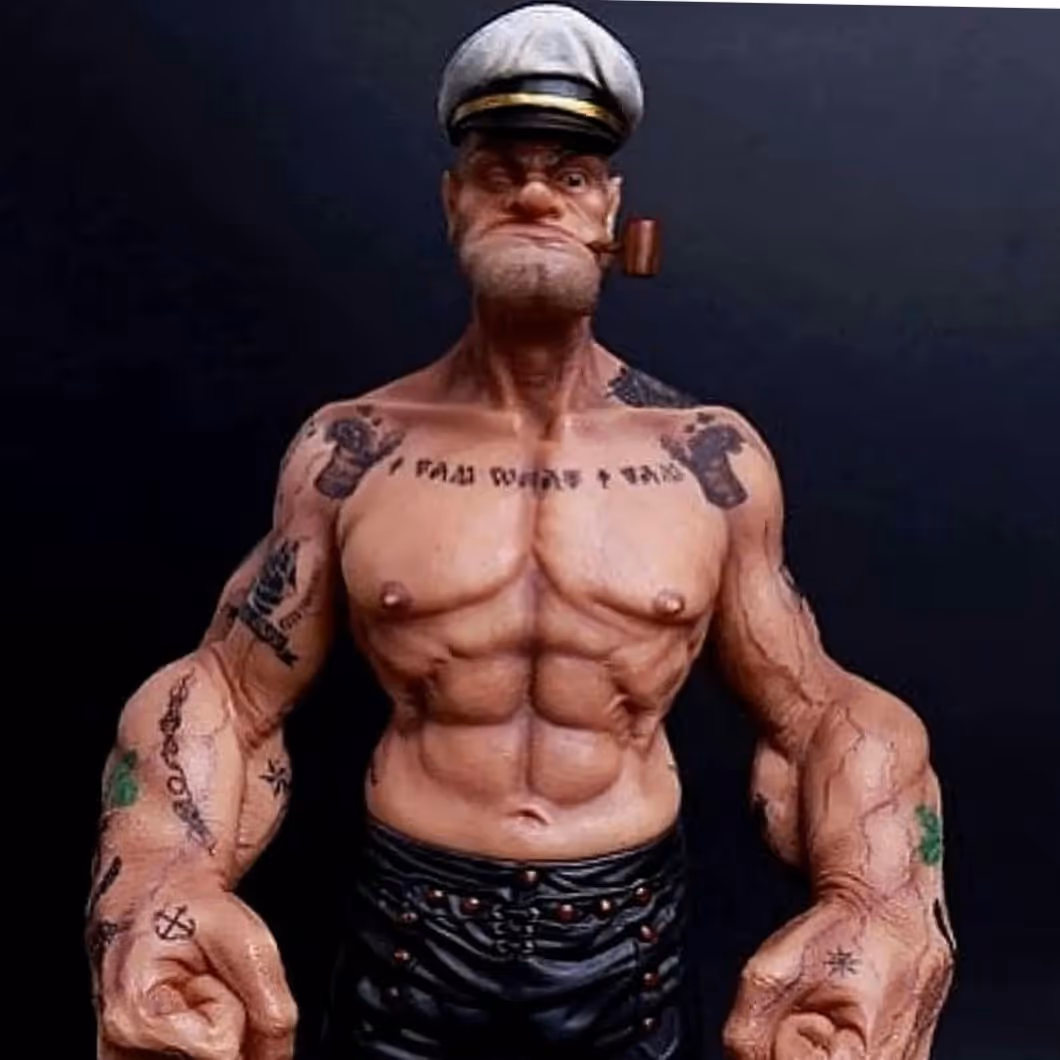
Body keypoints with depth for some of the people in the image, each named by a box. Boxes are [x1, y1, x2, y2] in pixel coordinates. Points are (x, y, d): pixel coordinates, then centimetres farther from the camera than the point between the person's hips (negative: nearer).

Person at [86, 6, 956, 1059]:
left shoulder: (715, 458, -5)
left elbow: (816, 712, -1)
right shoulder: (348, 449, -5)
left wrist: (886, 911, -23)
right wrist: (148, 880, -22)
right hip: (406, 929, 0)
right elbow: (226, 690, -1)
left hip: (632, 940, 1)